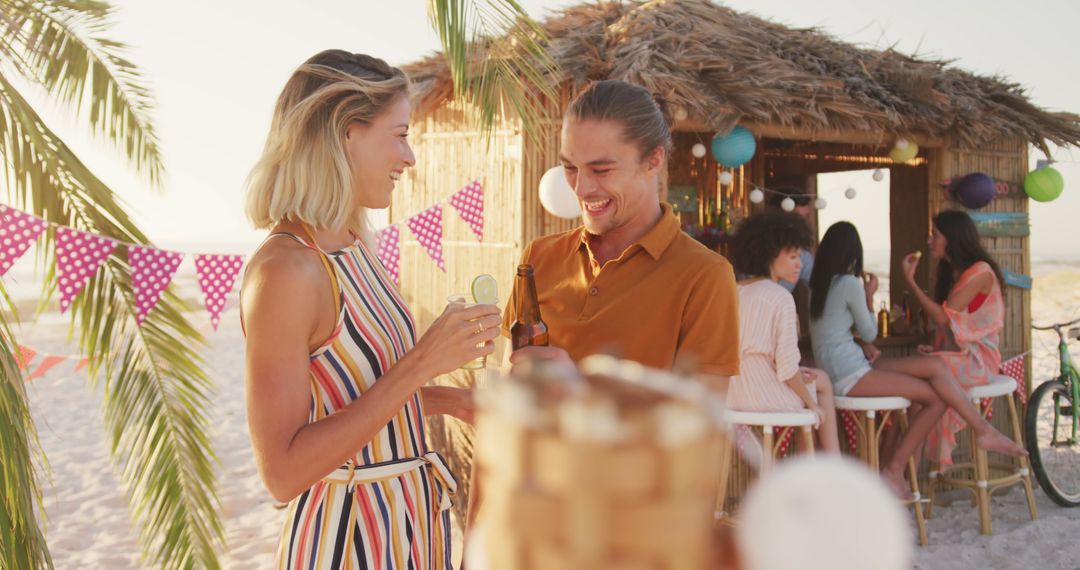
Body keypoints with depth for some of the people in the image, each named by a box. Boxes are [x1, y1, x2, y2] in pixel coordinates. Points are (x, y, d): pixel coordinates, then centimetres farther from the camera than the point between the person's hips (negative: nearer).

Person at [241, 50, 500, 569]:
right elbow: (282, 473, -24)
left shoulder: (352, 248, 3)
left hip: (410, 517, 8)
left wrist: (452, 401, 2)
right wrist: (421, 363, -26)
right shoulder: (284, 269, -22)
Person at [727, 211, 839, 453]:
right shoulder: (781, 298, -15)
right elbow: (788, 367, -17)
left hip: (732, 396, 7)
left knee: (820, 378, 30)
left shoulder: (735, 292, 6)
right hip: (767, 400, -7)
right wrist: (812, 404, -1)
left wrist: (797, 373, 12)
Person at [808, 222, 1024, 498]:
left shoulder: (818, 283, 12)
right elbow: (870, 332, -2)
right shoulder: (849, 283, -13)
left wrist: (863, 345, 5)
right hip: (849, 376, -9)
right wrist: (869, 295, 10)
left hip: (843, 368, 9)